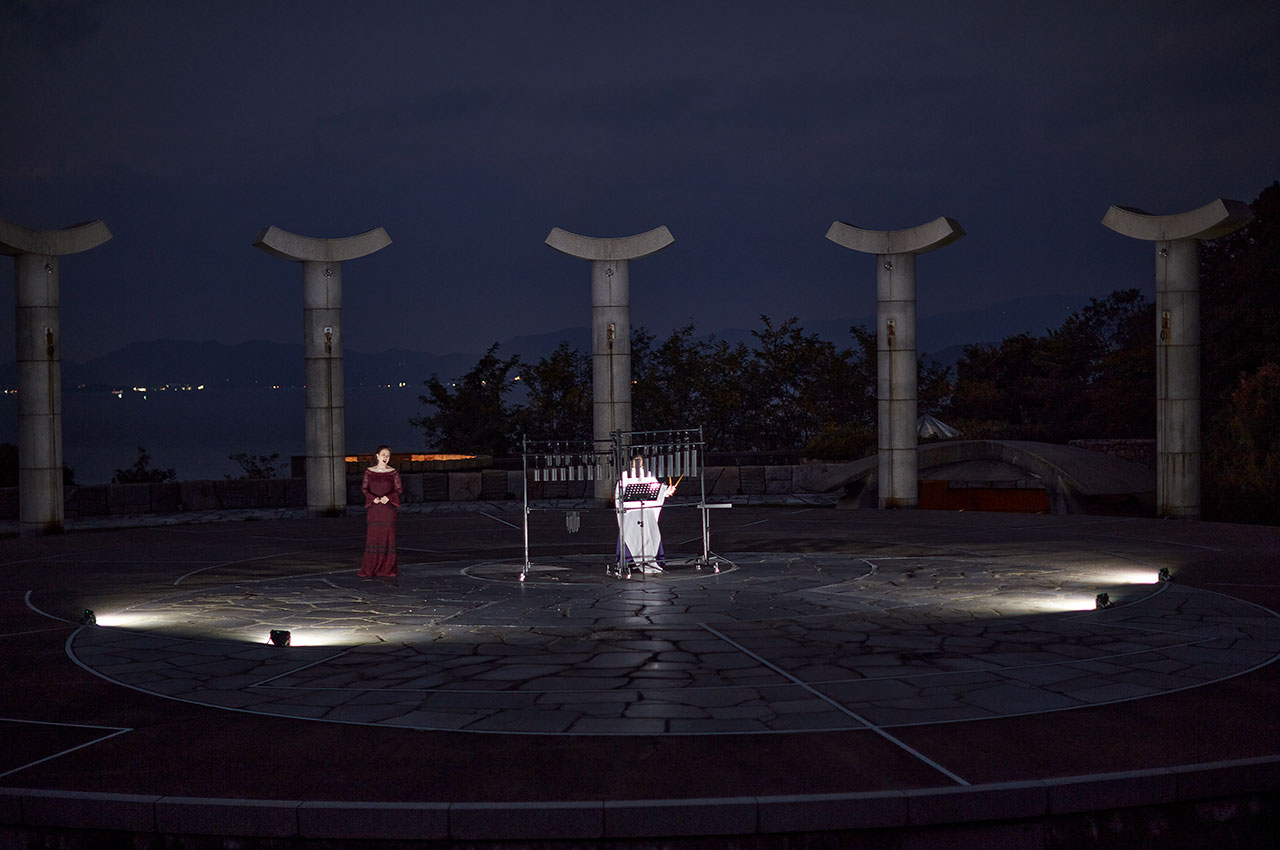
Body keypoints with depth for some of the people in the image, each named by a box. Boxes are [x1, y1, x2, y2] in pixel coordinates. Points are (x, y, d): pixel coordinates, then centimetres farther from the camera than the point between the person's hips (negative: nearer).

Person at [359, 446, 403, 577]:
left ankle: (388, 568, 6)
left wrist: (388, 497, -14)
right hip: (373, 508, 0)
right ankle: (369, 569, 0)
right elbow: (364, 488, 4)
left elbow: (399, 490, 2)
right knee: (372, 536, -3)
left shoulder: (393, 473, 3)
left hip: (388, 508, 0)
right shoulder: (369, 471, 5)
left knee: (388, 536, -1)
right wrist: (373, 498, -13)